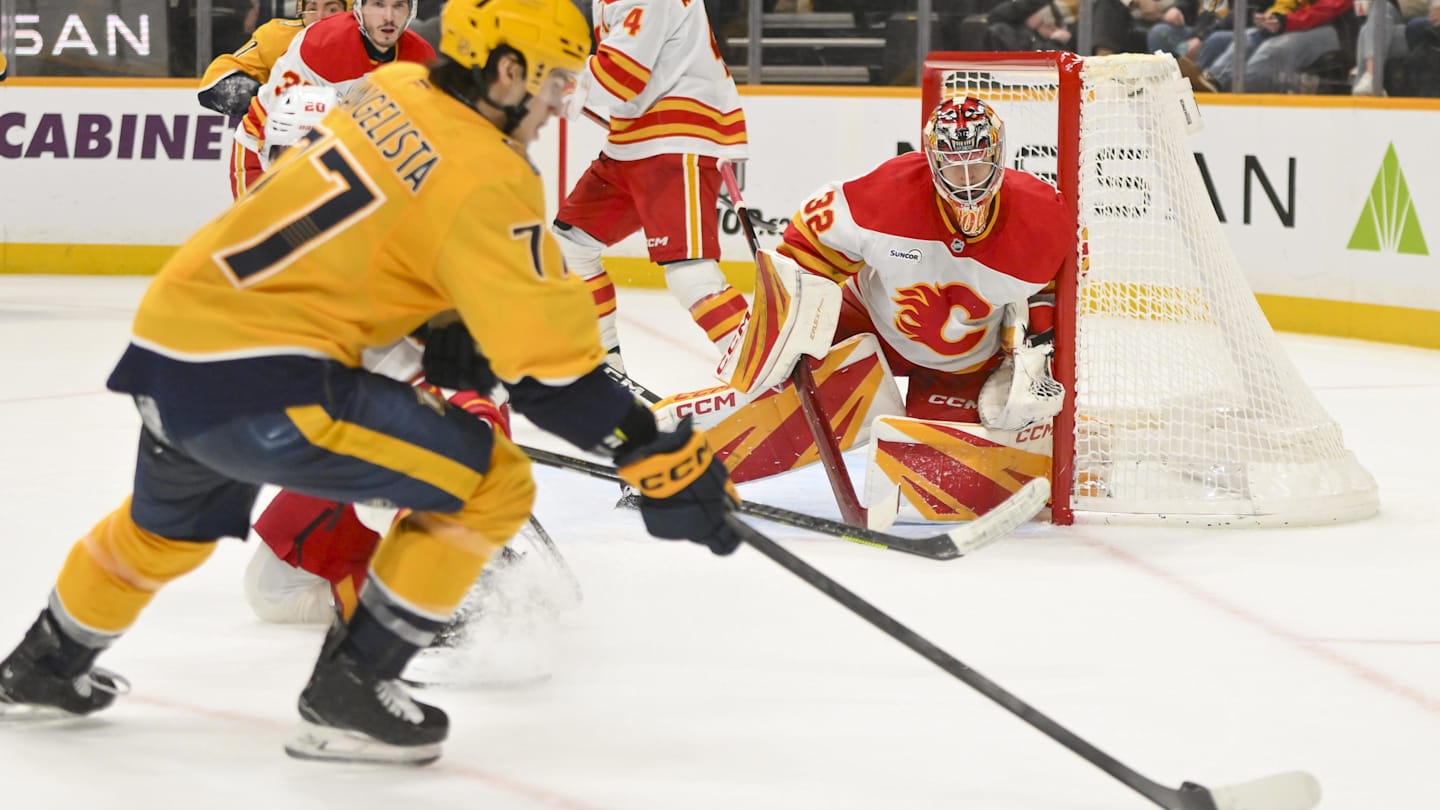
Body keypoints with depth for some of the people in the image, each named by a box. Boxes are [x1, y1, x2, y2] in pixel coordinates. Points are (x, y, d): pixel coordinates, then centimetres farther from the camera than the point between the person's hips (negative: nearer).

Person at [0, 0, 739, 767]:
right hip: (253, 388, -9)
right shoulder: (485, 182, -16)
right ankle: (350, 688, 2)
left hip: (165, 349, 9)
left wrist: (452, 339, 24)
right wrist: (654, 456, -15)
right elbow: (545, 362, -19)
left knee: (170, 524, 37)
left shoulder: (394, 89, 8)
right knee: (489, 482, -4)